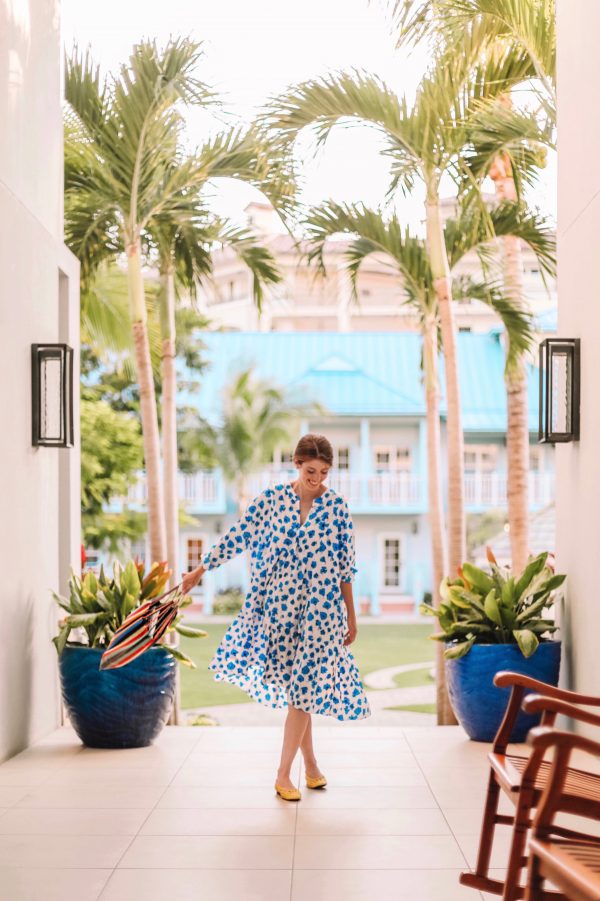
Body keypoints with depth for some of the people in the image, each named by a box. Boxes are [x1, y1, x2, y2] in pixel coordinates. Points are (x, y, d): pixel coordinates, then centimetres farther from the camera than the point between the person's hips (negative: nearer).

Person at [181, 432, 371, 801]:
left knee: (302, 686, -3)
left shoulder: (337, 506, -2)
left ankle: (284, 774, 5)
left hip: (320, 606, -1)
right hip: (279, 604, 1)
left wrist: (351, 616, 5)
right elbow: (237, 537, 5)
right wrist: (200, 571, 9)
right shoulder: (271, 498, -2)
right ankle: (310, 763, 25)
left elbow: (346, 565, 2)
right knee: (293, 684, 8)